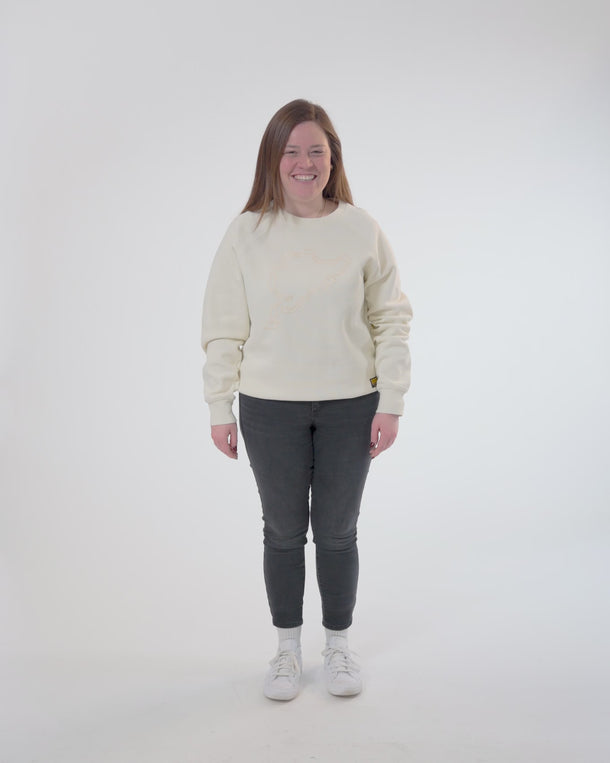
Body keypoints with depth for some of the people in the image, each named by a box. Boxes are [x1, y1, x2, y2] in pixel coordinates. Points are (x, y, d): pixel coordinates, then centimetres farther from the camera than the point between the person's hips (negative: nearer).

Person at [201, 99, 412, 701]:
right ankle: (287, 648, 33)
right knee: (283, 530, 12)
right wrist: (219, 410, 0)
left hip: (350, 406, 0)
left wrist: (390, 402, -3)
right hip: (270, 409, 0)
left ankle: (338, 646, 34)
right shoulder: (246, 233, -2)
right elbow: (224, 330, 0)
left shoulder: (361, 230, -1)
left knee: (337, 530, 12)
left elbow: (391, 319, 1)